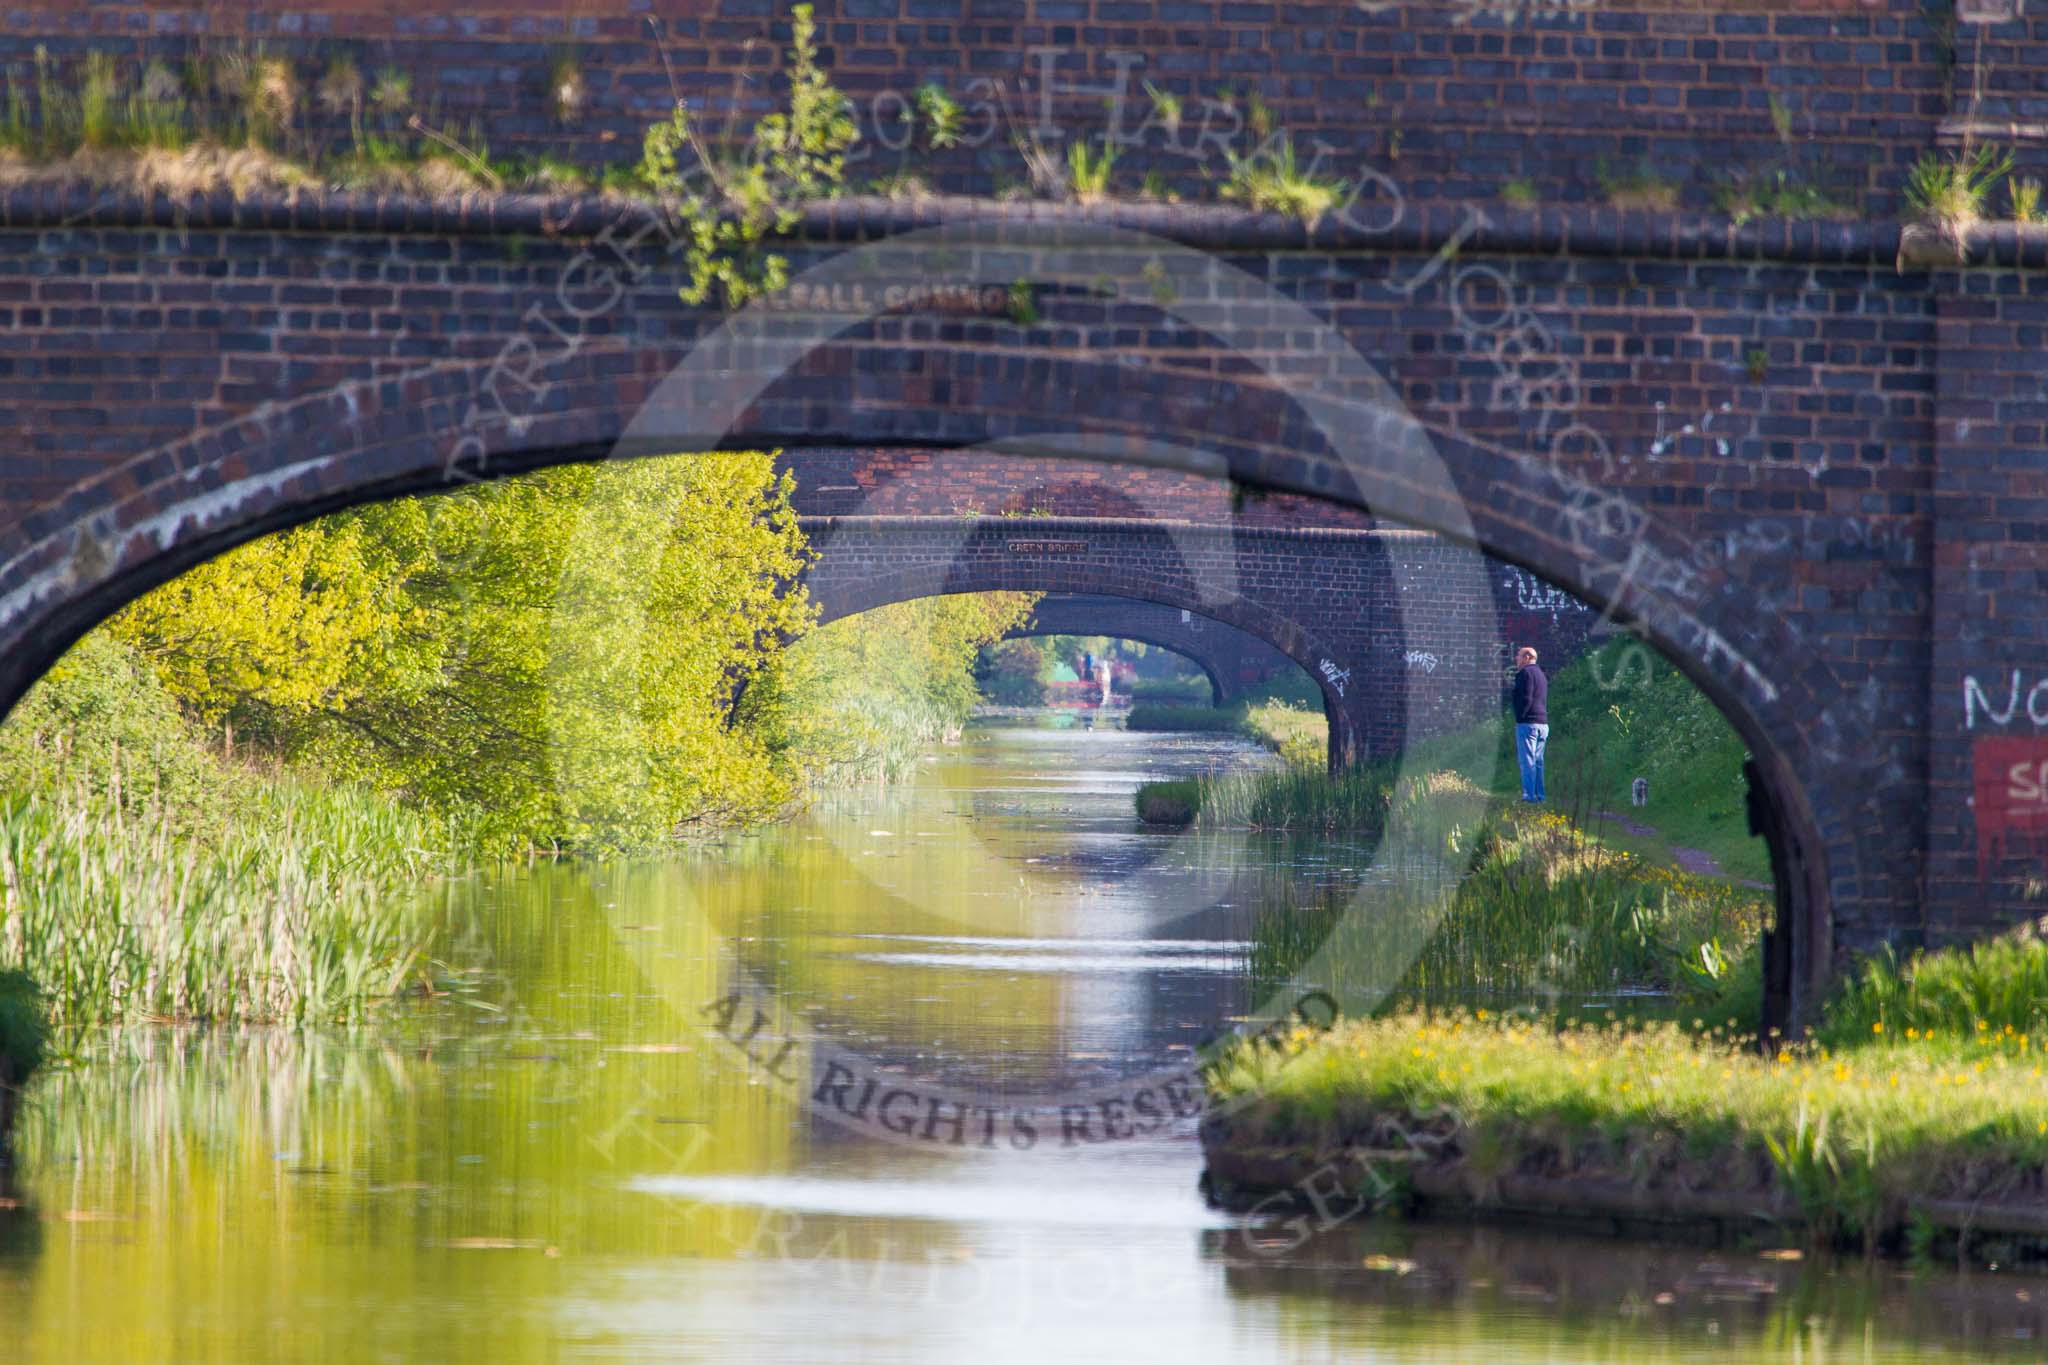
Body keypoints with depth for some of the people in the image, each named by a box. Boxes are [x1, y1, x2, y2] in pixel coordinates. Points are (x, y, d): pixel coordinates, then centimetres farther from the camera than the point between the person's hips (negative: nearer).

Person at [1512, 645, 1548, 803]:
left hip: (1528, 723, -9)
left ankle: (1529, 794, -14)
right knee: (1538, 761, 12)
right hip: (1543, 723, 9)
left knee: (1527, 761, -9)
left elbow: (1526, 699, -17)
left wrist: (1519, 718, -12)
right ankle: (1539, 794, 11)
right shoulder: (1540, 674, 21)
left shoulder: (1525, 673, -8)